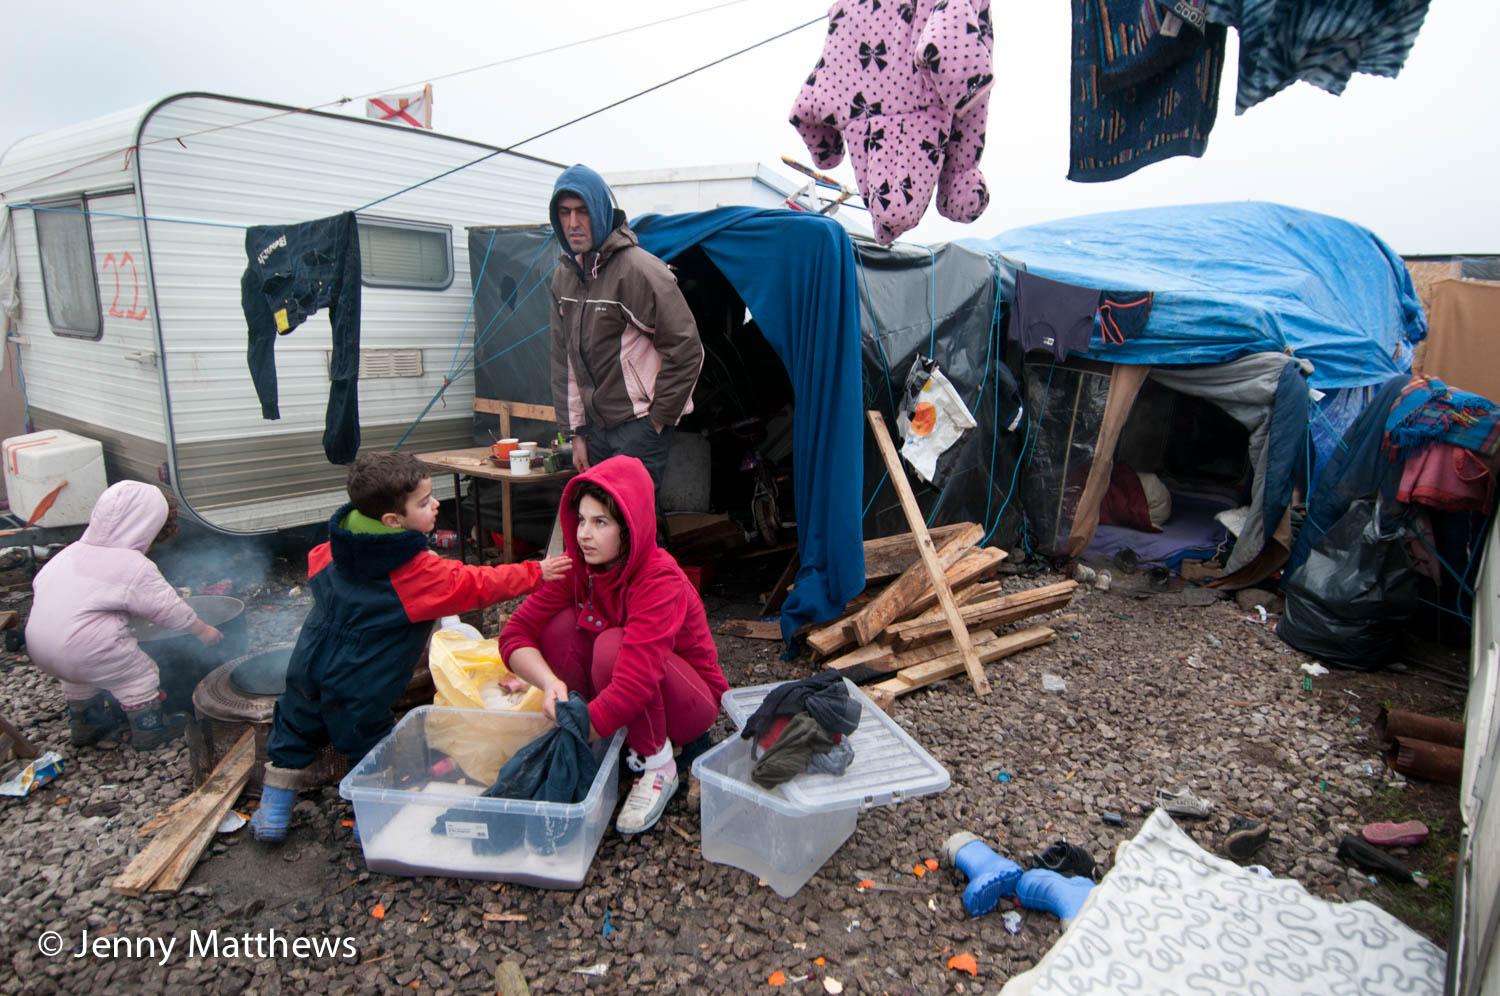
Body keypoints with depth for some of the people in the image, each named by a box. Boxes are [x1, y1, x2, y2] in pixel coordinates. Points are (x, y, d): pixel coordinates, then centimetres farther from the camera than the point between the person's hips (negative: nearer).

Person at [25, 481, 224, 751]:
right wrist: (202, 630, 12)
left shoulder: (72, 552, 8)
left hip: (37, 645, 8)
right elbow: (169, 608, -3)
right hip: (86, 650, -8)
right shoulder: (137, 569, -12)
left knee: (78, 678, 33)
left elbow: (39, 583, 18)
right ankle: (148, 729, 26)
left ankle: (83, 727, 50)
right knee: (138, 674, 12)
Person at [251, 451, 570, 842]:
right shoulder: (418, 572, -24)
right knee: (367, 742, 12)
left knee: (295, 728, 24)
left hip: (308, 665, 7)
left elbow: (317, 563, 18)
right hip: (357, 688, -7)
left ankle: (273, 812, 38)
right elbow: (478, 585, -21)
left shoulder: (338, 546, -2)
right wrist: (536, 573, -15)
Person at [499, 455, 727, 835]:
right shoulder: (578, 567, -11)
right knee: (560, 625, -17)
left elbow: (634, 687, -38)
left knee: (613, 646, -33)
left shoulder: (660, 580, -30)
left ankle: (657, 766, -12)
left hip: (692, 703, -5)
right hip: (619, 704, 6)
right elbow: (516, 633, -13)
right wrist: (550, 682, -32)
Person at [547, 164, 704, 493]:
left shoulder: (639, 269, -14)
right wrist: (577, 431, 10)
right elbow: (563, 359, 14)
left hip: (640, 427, -7)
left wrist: (658, 418, -9)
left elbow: (686, 349, -14)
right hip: (596, 426, 7)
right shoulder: (564, 275, 10)